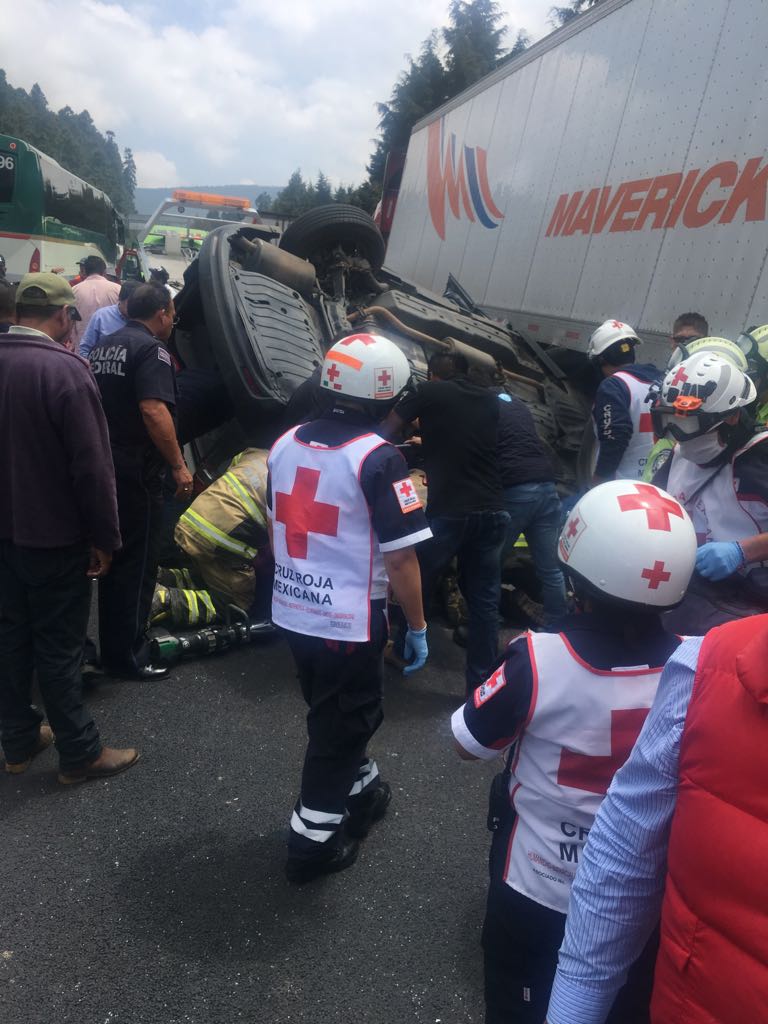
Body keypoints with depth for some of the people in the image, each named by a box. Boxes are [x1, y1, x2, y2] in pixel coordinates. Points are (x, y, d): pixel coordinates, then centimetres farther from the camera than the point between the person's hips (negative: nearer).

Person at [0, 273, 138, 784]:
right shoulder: (65, 369, -20)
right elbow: (92, 465, -21)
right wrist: (105, 536, -12)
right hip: (54, 536, -7)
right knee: (58, 646, 3)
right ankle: (81, 753, 18)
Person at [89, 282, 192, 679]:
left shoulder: (102, 347, 15)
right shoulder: (151, 349, -13)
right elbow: (153, 411, -26)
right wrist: (179, 465, -21)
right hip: (135, 472, -9)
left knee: (113, 557, 20)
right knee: (136, 563, 0)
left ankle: (111, 646, 33)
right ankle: (127, 655, 9)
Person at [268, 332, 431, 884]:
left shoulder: (285, 444, 3)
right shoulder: (379, 458, -18)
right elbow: (400, 557, -18)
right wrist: (417, 625, -6)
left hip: (291, 612, 7)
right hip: (349, 620, -7)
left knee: (336, 714, 26)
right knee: (339, 726, 12)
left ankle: (361, 790, 46)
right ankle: (313, 839, 26)